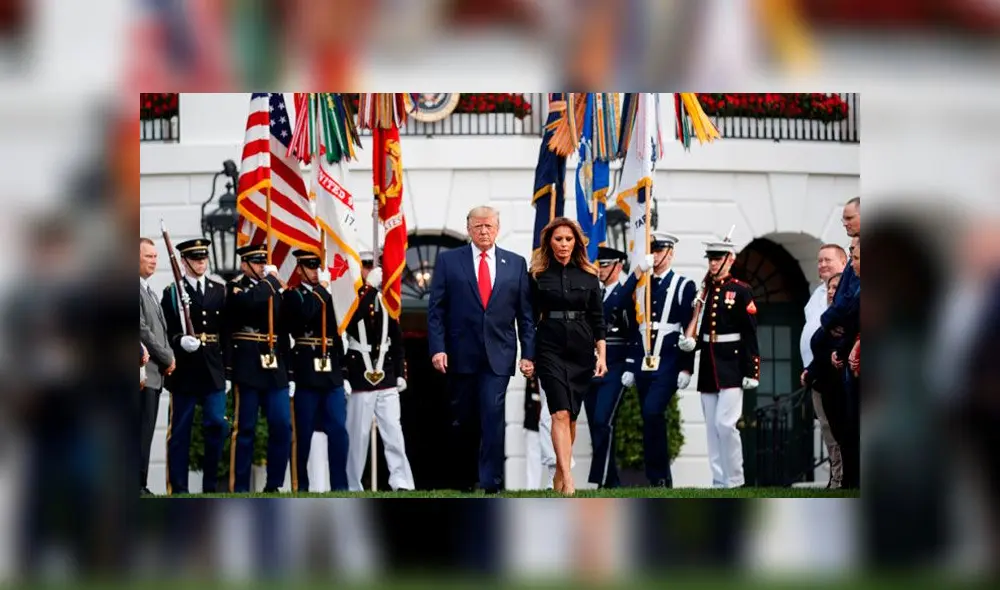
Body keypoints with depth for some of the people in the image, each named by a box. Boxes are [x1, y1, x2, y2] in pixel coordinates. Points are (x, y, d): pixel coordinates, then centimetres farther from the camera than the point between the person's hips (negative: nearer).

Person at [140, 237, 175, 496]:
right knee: (142, 432, -10)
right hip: (145, 371, -10)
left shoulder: (149, 291, 21)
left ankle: (140, 486, 10)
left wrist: (168, 359, 7)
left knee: (146, 433, 8)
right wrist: (168, 358, -8)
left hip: (156, 372, 10)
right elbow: (142, 330, -16)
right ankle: (137, 486, -10)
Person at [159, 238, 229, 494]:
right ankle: (178, 488, 6)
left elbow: (226, 328, 12)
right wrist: (180, 341, -24)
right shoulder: (172, 292, 2)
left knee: (217, 425, -1)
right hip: (185, 370, -3)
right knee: (180, 431, 1)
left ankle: (210, 485, 9)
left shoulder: (219, 290, 13)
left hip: (213, 369, 3)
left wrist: (228, 366, 8)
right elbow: (165, 331, -3)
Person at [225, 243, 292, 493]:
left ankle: (273, 485, 9)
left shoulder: (274, 289, 16)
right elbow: (251, 303, -24)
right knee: (246, 430, -2)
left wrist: (287, 368, 16)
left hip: (275, 369, 5)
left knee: (282, 426, -1)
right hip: (247, 369, -5)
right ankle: (240, 489, 3)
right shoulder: (235, 288, 0)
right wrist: (269, 278, -11)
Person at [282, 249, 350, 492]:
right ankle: (301, 487, 6)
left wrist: (343, 373, 13)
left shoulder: (327, 296, 17)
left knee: (338, 430, -3)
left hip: (332, 374, 4)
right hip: (306, 375, -4)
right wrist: (321, 288, -10)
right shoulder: (292, 296, 2)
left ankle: (340, 486, -1)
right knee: (304, 433, -1)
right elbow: (305, 313, -22)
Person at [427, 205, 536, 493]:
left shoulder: (516, 264, 8)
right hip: (461, 355, 0)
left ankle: (491, 483, -8)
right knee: (464, 417, 8)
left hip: (498, 356, 0)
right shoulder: (448, 261, 4)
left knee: (493, 416, -10)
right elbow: (436, 310, 2)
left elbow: (525, 314, 8)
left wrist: (528, 354, 1)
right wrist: (437, 348, -8)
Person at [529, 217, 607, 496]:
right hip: (550, 347, -3)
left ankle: (559, 473, 21)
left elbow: (597, 318, 8)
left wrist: (602, 355, 2)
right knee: (560, 413, -14)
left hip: (581, 348, 3)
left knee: (572, 415, 8)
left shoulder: (588, 275, 7)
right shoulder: (538, 275, 1)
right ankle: (567, 479, -23)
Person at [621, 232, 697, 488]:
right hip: (644, 362, 5)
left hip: (668, 363, -5)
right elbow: (635, 328, 15)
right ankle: (659, 480, 11)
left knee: (653, 413, -20)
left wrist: (686, 368, -9)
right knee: (651, 419, 5)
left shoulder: (684, 286, 2)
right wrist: (630, 366, 11)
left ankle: (659, 477, -13)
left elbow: (690, 330, -3)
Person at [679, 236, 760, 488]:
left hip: (732, 366, -6)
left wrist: (751, 371, -12)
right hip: (708, 367, 6)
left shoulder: (741, 291, -4)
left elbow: (750, 334, -7)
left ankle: (735, 481, -3)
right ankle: (719, 481, 11)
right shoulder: (702, 292, 12)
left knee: (725, 423, -13)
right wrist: (690, 343, -4)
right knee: (712, 427, 6)